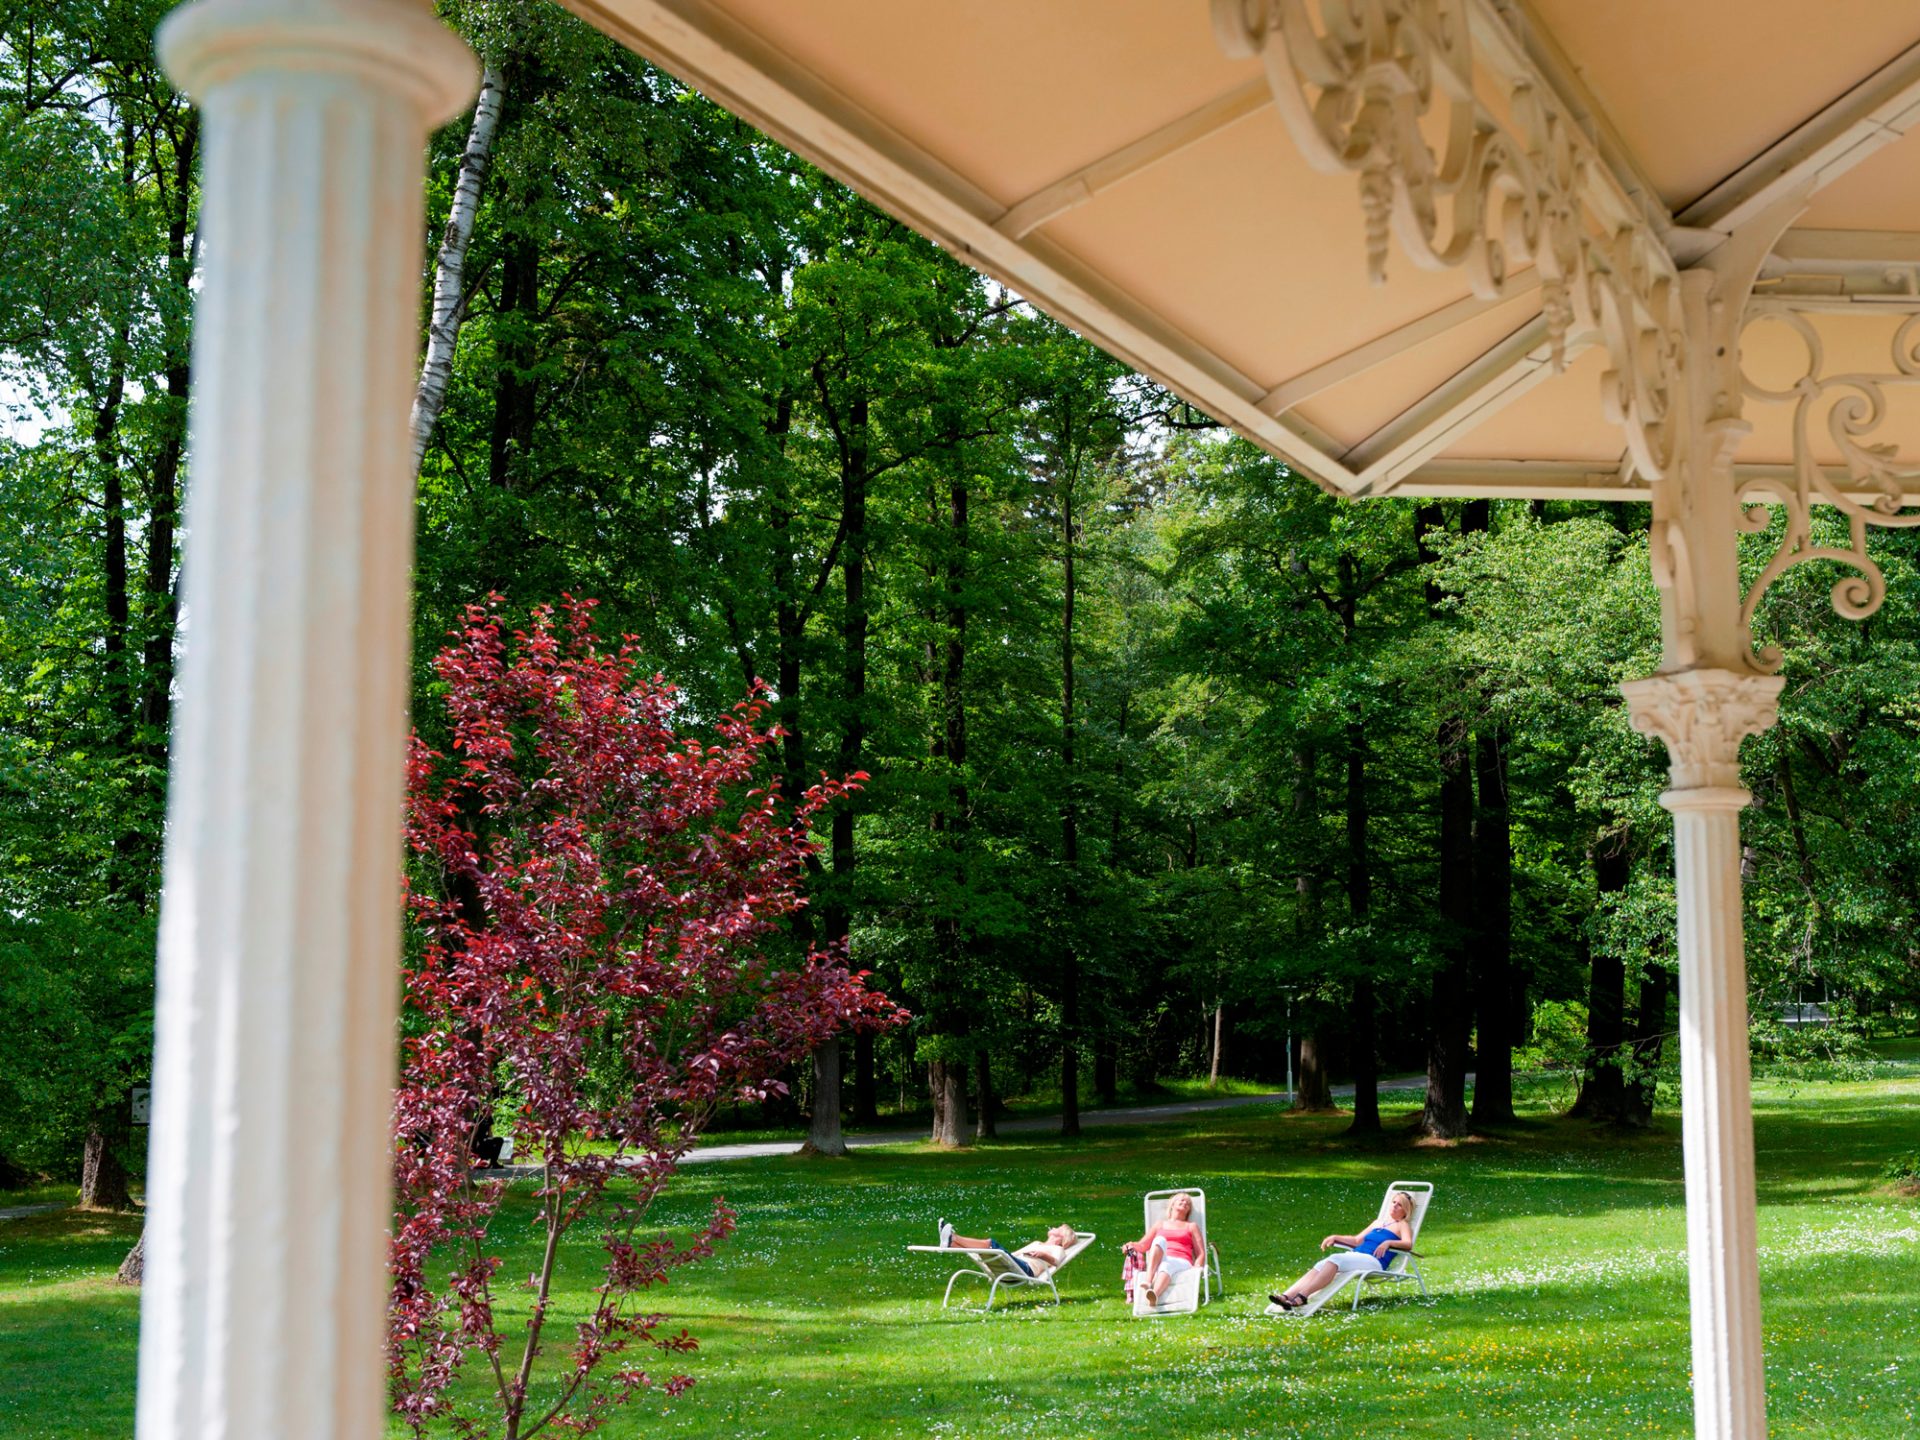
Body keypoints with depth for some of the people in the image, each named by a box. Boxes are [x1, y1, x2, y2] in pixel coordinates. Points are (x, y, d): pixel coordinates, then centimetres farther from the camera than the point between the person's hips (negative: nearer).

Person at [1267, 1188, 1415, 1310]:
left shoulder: (1402, 1225, 12)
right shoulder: (1378, 1222, 33)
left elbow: (1408, 1244, -8)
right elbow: (1357, 1240, 34)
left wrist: (1388, 1242, -24)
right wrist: (1336, 1238, 21)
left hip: (1373, 1261, -7)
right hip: (1355, 1255, 7)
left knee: (1335, 1260, -33)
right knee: (1320, 1266, -21)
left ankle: (1303, 1296, -46)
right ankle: (1286, 1297, -39)